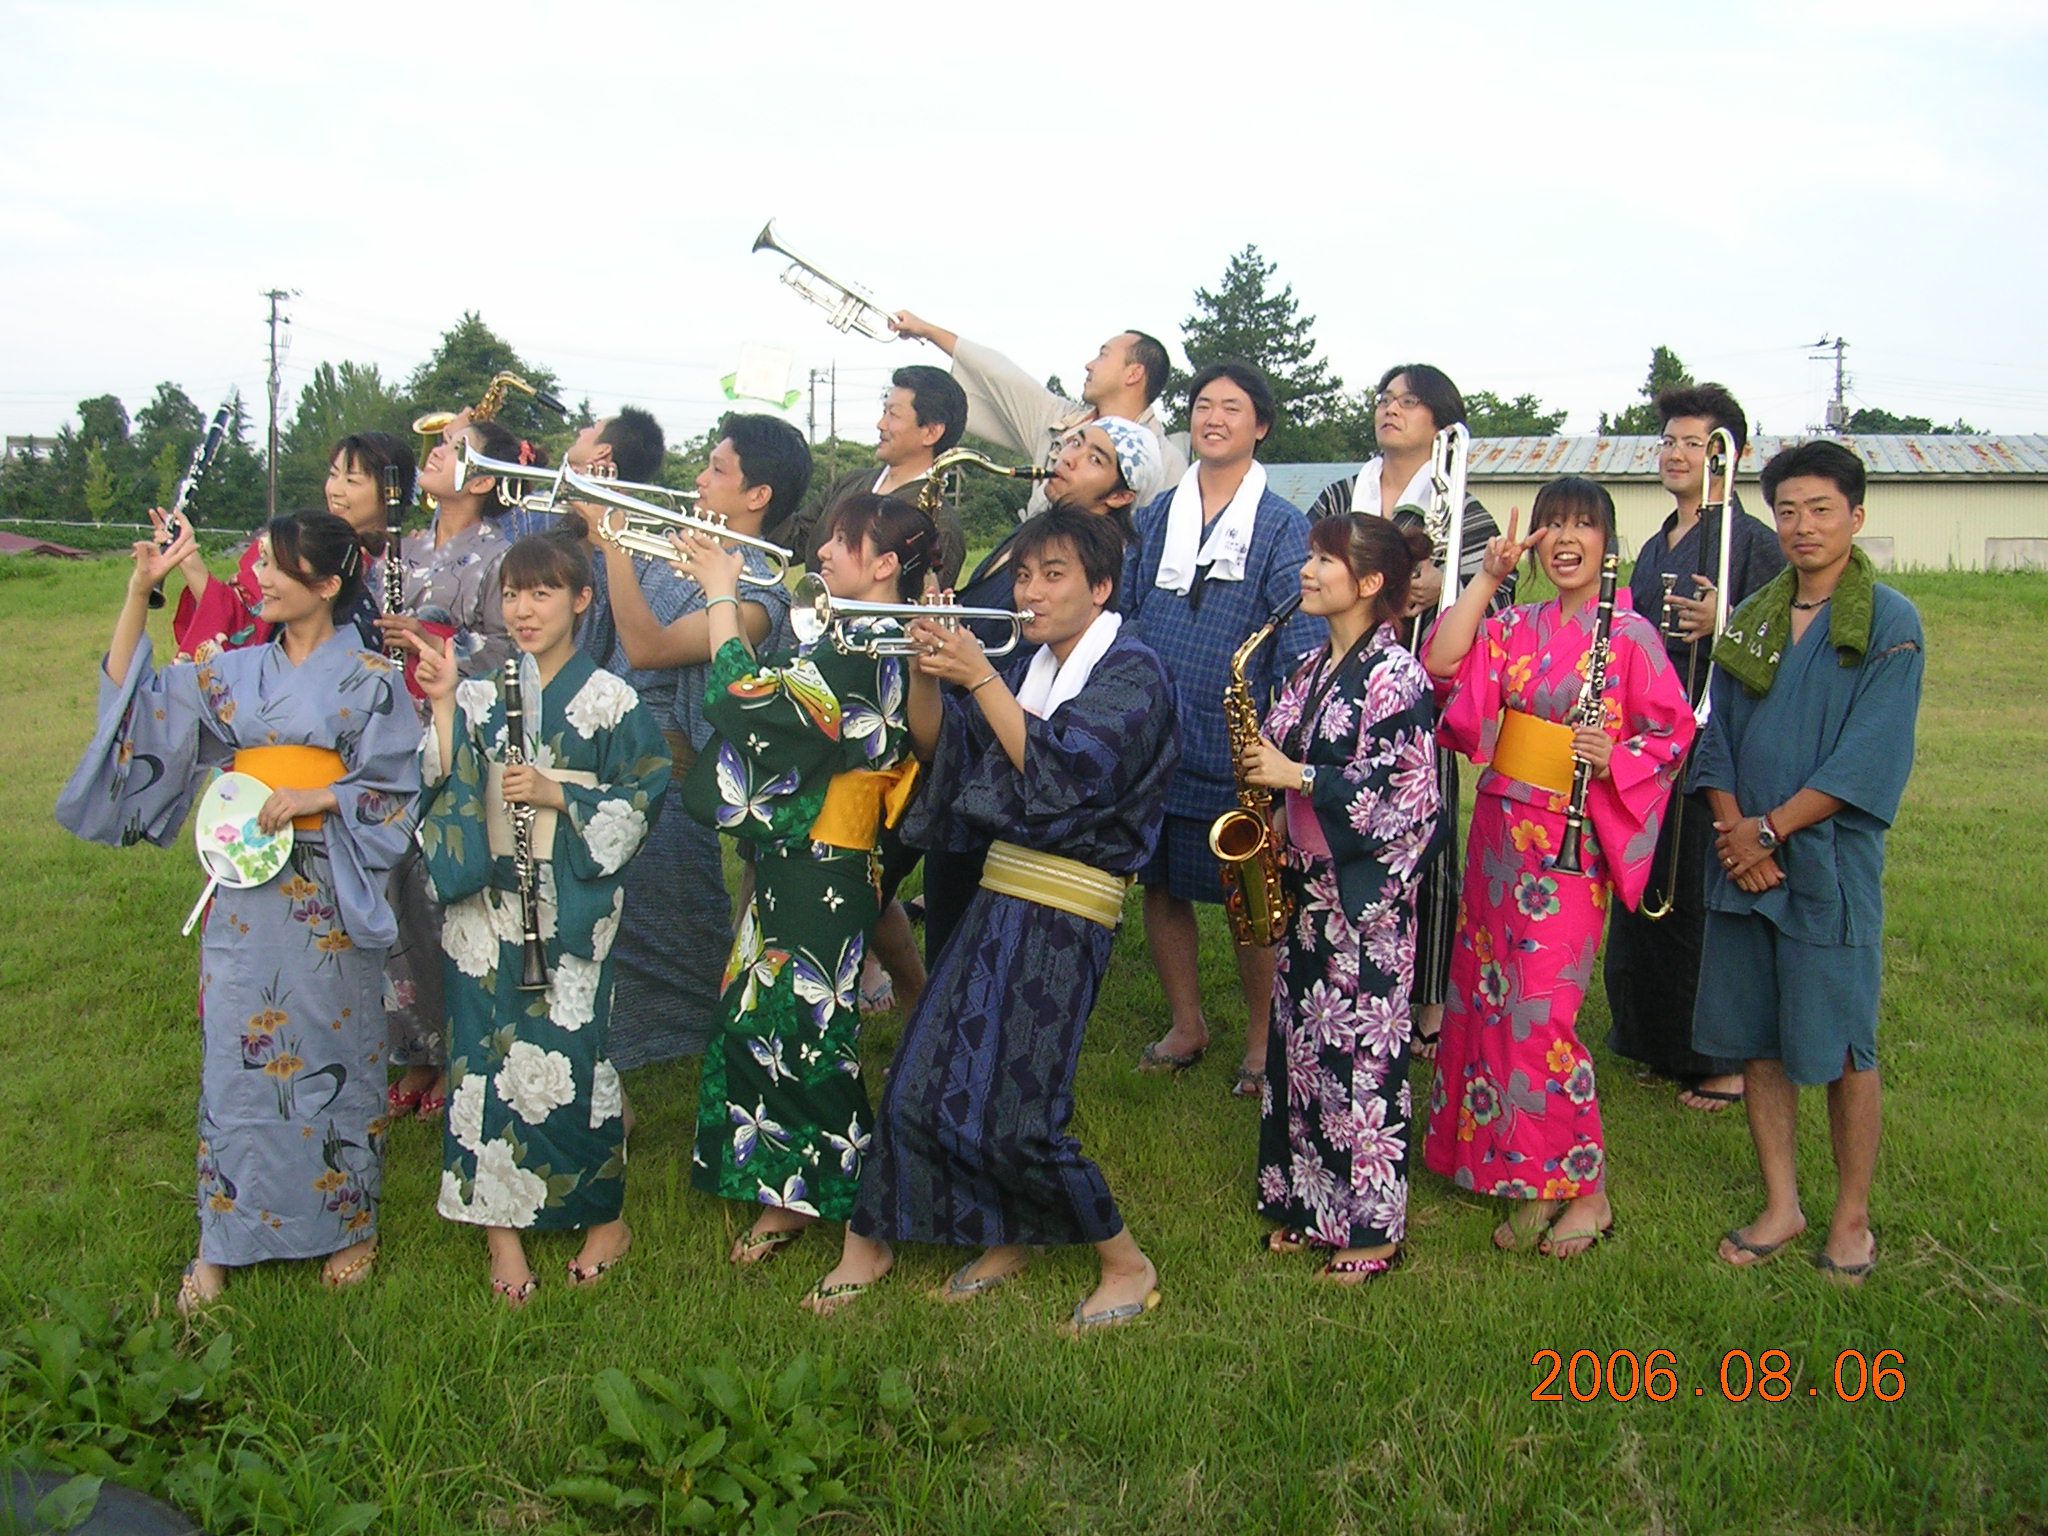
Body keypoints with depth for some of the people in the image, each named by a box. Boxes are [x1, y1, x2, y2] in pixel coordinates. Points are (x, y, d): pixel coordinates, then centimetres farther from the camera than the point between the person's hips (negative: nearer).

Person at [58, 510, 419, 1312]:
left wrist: (314, 799, -19)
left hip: (327, 898, -4)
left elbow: (397, 792, -6)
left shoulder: (368, 679, -4)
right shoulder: (236, 672, 9)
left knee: (331, 1055, 6)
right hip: (244, 893, 4)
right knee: (237, 1057, 7)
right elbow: (130, 693, 9)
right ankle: (225, 1240, 19)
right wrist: (139, 588, 2)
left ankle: (348, 1224, 22)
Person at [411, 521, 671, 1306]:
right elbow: (443, 790, 1)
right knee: (488, 1054, 3)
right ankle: (501, 1222, 16)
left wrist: (557, 795, -13)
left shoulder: (610, 701, 0)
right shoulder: (479, 695, 8)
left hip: (571, 910, -3)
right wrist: (443, 705, -8)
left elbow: (643, 797, -3)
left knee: (567, 1055, -2)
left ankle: (604, 1217, 17)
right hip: (485, 905, 3)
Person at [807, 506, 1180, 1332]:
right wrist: (925, 671, -8)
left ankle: (1128, 1265, 10)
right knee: (922, 1088, 6)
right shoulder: (1026, 667, 15)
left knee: (1015, 1116, -10)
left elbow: (1063, 773, -19)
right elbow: (936, 746, 10)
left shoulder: (1131, 673, -6)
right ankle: (1007, 1240, 26)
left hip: (1066, 915, -7)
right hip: (998, 895, 8)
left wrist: (979, 677, -19)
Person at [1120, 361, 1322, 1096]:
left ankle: (1262, 1041, 22)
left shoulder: (1282, 528, -2)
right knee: (1160, 885, 12)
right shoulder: (1157, 514, 10)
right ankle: (1186, 1026, 29)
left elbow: (1302, 649, -7)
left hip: (1237, 752, -4)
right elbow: (1123, 613, 13)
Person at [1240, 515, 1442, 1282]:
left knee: (1362, 1051, -1)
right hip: (1307, 881, 8)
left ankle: (1372, 1227, 11)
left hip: (1367, 893, -8)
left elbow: (1402, 792, -19)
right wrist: (1277, 822, 3)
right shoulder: (1312, 668, 12)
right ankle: (1308, 1203, 26)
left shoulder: (1394, 674, -13)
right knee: (1301, 1043, 13)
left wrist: (1295, 776, -18)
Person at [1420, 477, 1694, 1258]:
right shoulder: (1517, 627, 10)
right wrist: (1487, 578, -5)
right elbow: (1442, 662, -3)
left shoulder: (1628, 632, -5)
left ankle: (1584, 1188, 8)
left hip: (1570, 841, -6)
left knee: (1541, 1009, -8)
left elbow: (1671, 730, -4)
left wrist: (1615, 761, -22)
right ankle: (1526, 1177, 22)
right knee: (1491, 1000, 9)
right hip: (1498, 832, 6)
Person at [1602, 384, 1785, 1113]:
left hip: (1714, 747, -8)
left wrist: (1724, 626, -30)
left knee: (1703, 903, -3)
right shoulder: (1655, 547, 17)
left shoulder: (1753, 542, -8)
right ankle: (1650, 1036, 27)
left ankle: (1723, 1063, 9)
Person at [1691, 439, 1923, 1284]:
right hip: (1742, 862, 5)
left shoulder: (1891, 624, -5)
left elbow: (1870, 760, -12)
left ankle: (1852, 1217, 20)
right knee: (1755, 1039, 10)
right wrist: (1734, 831, -8)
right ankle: (1780, 1206, 24)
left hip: (1831, 864, -5)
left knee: (1839, 1048, 3)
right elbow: (1713, 732, 7)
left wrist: (1772, 827, -14)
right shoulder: (1750, 618, 10)